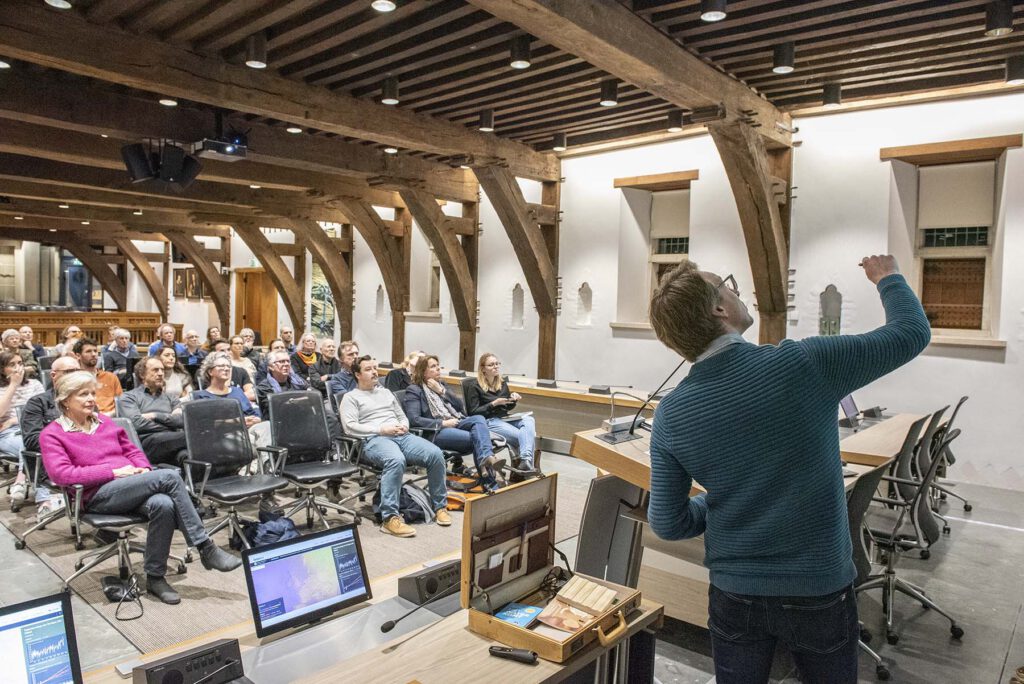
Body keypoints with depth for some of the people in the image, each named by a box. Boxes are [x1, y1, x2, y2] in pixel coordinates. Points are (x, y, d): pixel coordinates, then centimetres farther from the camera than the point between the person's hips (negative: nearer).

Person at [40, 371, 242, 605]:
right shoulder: (52, 434, 5)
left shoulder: (105, 422, 22)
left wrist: (144, 469, 0)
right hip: (98, 496, -5)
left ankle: (155, 577, -17)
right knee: (169, 476, -30)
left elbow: (133, 451, 23)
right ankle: (206, 548, -25)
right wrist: (113, 471, -15)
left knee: (163, 504, -33)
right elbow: (61, 474, -9)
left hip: (133, 485, 5)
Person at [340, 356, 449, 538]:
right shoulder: (350, 397, 10)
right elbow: (349, 427, -5)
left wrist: (403, 426, 4)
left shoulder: (386, 392, 29)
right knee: (396, 460, -41)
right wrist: (382, 429, -13)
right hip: (374, 439, -5)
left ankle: (440, 506, -8)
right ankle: (390, 518, -38)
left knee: (436, 454, -22)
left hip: (402, 436, 6)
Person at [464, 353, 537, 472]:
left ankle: (526, 460, -44)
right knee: (521, 436, -29)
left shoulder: (502, 383, 18)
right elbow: (473, 412, -6)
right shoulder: (474, 386, -1)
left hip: (505, 418, 6)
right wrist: (494, 403, -15)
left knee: (529, 420, -30)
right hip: (488, 421, -5)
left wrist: (513, 398, 4)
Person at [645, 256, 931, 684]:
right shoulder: (803, 364, -22)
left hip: (734, 594, 1)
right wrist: (888, 278, 13)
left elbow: (668, 524, -6)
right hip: (819, 592, -1)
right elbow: (912, 332, -6)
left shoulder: (670, 415, -13)